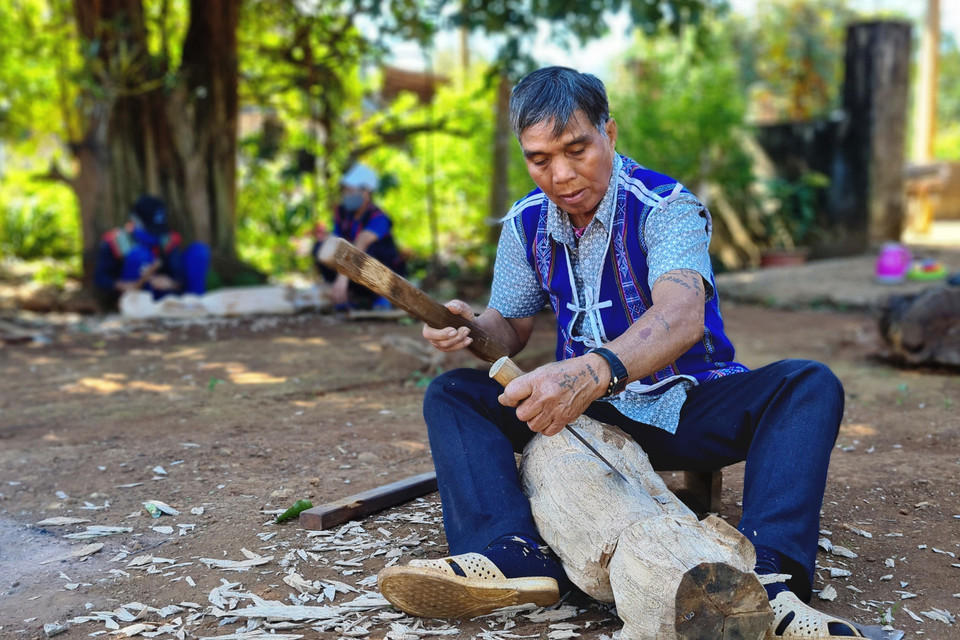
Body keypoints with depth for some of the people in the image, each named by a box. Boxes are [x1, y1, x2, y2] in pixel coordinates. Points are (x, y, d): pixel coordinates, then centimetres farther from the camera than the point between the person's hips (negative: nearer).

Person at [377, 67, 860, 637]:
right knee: (451, 395, -15)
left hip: (684, 406, -3)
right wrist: (469, 328, -17)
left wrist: (593, 371, -57)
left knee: (810, 385, -30)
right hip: (588, 414, 4)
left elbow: (682, 317, -37)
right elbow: (509, 329, 9)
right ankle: (516, 554, -37)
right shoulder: (527, 224, 1)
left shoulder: (668, 207, -17)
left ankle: (767, 575, -48)